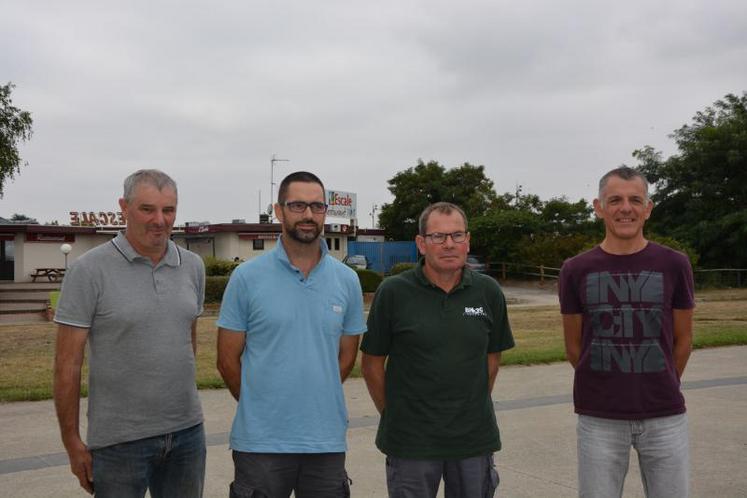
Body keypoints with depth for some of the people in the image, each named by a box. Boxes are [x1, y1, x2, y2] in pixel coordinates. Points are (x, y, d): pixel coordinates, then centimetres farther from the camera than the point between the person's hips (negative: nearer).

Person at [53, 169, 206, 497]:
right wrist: (73, 444, -6)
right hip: (119, 439, -4)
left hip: (187, 432, 4)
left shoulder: (192, 266, 4)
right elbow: (67, 364, -8)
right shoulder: (89, 270, -9)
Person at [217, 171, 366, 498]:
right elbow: (228, 359, 0)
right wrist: (262, 407, 6)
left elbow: (346, 357, 11)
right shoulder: (247, 277, -5)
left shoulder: (347, 280, 3)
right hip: (260, 441, -2)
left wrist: (313, 400, 7)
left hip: (327, 440, 3)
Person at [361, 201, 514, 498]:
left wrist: (475, 406, 10)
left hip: (475, 438, 3)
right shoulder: (393, 292, -8)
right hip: (411, 441, -2)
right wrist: (393, 415, 3)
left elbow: (492, 356, 11)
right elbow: (372, 362, -1)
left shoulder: (488, 292, 0)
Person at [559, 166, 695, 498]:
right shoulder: (576, 270, -2)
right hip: (599, 418, 0)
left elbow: (682, 339, 9)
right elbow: (573, 348, 7)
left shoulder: (673, 265, 0)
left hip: (665, 416, 1)